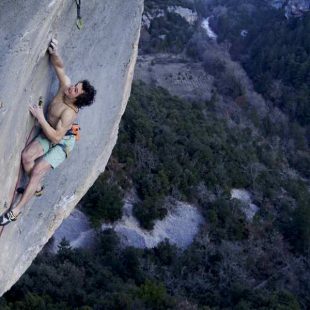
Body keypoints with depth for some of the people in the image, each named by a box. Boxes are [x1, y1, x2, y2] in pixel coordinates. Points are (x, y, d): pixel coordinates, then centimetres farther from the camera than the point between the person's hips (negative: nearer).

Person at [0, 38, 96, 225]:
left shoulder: (70, 113, -35)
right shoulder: (65, 86, -18)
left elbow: (56, 137, -36)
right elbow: (60, 66, -9)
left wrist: (40, 118, -35)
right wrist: (54, 53, -30)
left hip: (62, 143, -7)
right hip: (48, 134, 7)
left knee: (38, 170, -17)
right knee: (26, 156, -13)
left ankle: (16, 211, -11)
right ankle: (37, 188, 10)